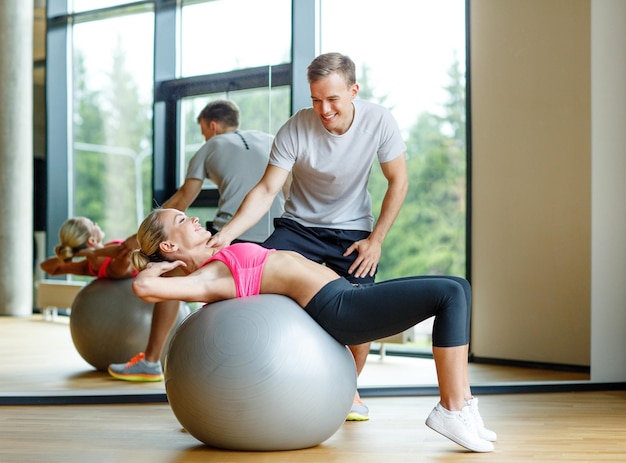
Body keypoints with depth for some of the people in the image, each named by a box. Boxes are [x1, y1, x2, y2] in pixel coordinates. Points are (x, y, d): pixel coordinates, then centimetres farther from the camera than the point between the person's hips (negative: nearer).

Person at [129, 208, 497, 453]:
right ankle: (452, 410, -13)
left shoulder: (220, 265, 19)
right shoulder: (205, 278, -9)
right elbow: (143, 287, -24)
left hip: (344, 293, 10)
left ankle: (461, 399, 3)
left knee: (456, 289, 7)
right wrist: (157, 266, -4)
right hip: (337, 307, -10)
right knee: (452, 293, -16)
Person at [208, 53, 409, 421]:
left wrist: (376, 239, -10)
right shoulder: (296, 130, -21)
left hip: (352, 231, 1)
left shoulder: (379, 121, -17)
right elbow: (266, 190, -20)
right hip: (299, 226, 0)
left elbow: (398, 182, -5)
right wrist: (225, 235, -34)